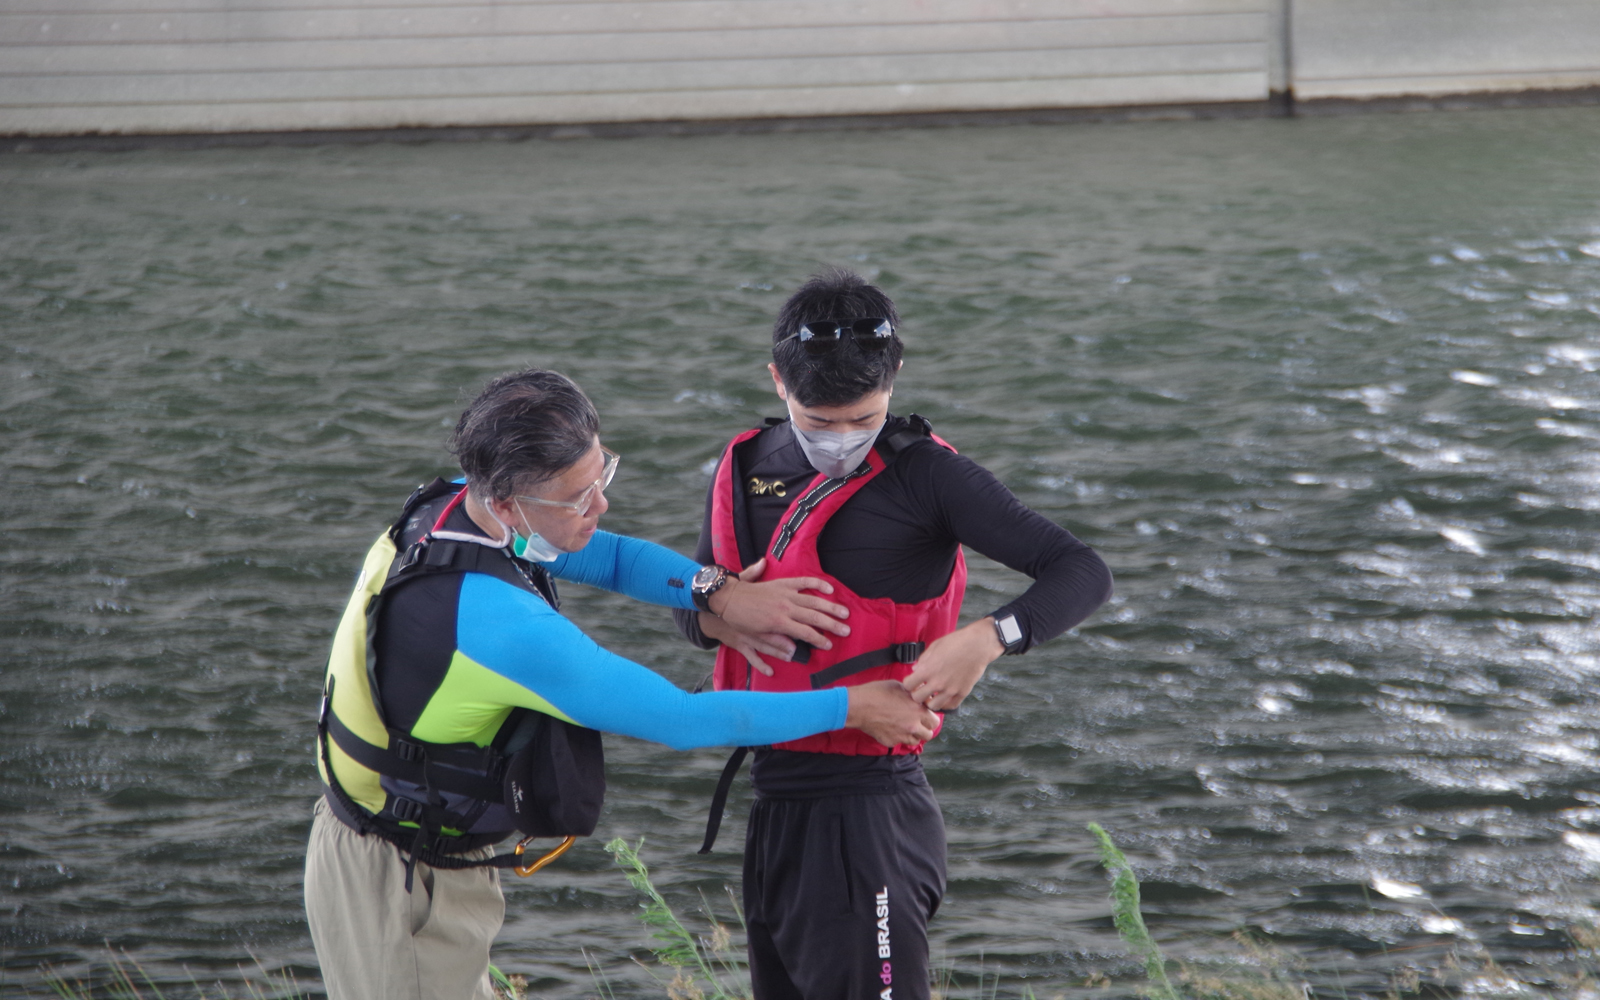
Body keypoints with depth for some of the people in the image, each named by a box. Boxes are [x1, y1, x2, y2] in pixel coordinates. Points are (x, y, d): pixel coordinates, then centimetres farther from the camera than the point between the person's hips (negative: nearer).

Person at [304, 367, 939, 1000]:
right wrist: (850, 709, -15)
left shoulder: (449, 508, -8)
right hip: (399, 887, -9)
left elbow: (610, 556, 7)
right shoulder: (499, 624, -34)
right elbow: (683, 720, -25)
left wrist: (718, 593, -13)